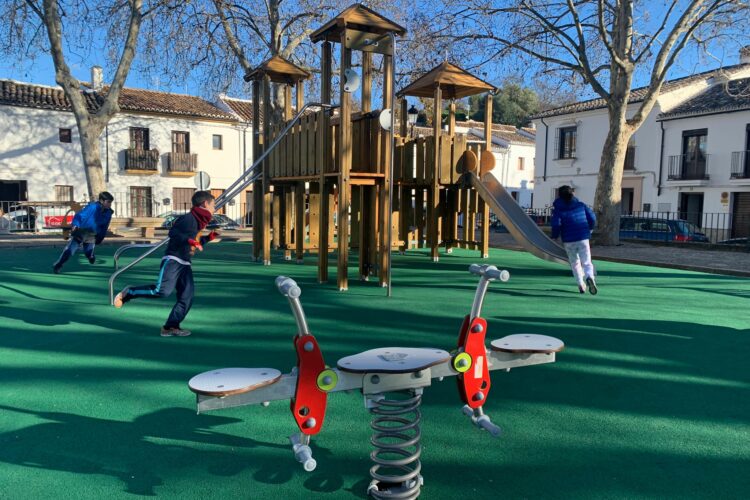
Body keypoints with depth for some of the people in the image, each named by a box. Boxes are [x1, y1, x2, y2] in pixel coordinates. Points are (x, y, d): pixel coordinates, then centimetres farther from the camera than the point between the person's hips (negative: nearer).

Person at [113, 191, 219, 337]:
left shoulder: (199, 222, 19)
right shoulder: (189, 218, -10)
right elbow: (173, 233, -21)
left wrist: (208, 238, 24)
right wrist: (189, 240, -30)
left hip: (185, 264, 9)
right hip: (172, 260, -9)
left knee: (187, 297, -3)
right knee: (163, 290, -21)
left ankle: (170, 327, 1)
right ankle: (129, 293, 1)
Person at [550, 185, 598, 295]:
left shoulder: (558, 208, -1)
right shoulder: (581, 205, 7)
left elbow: (556, 224, -13)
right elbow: (592, 218, 4)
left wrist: (554, 236, 3)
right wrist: (589, 229, 23)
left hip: (568, 241, -1)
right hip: (583, 238, 1)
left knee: (575, 263, 16)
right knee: (587, 262, 1)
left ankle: (581, 284, 8)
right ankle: (590, 277, -28)